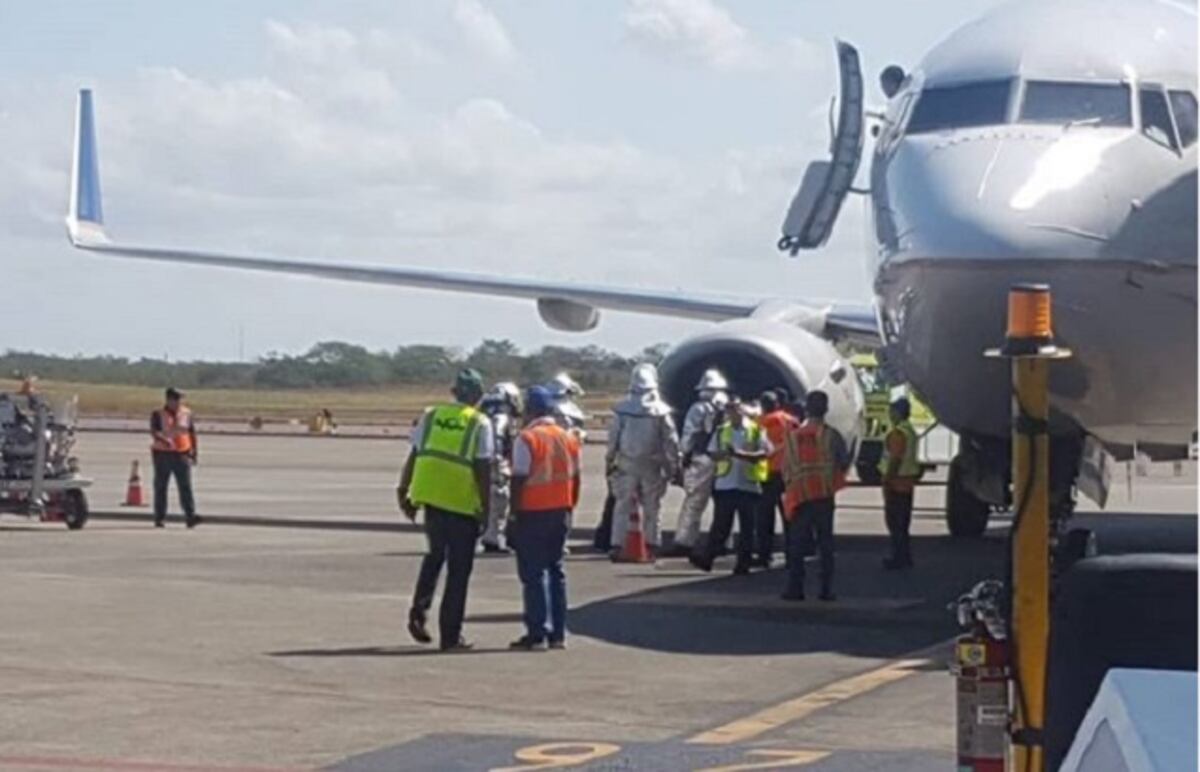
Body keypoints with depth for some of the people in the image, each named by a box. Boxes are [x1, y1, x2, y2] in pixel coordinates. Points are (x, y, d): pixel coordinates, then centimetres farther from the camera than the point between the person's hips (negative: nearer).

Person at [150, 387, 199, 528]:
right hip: (163, 454, -1)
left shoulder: (186, 414, 7)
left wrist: (195, 452, 8)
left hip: (182, 454, 1)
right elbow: (154, 432, -18)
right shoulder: (158, 414, -3)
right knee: (161, 487, 3)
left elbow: (192, 433, 14)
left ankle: (190, 517, -15)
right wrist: (164, 440, -37)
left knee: (185, 486, -9)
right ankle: (160, 518, 10)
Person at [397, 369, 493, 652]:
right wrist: (486, 507, -5)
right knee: (459, 569, 5)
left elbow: (414, 456, 8)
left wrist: (403, 491, 16)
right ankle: (450, 636, 7)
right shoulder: (480, 424, -4)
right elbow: (483, 469, -9)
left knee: (435, 555, 26)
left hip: (430, 495, 4)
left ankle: (419, 610, 10)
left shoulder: (431, 416, 8)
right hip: (463, 502, -4)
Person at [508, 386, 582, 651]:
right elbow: (575, 479, 11)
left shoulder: (527, 438, -12)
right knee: (556, 571, 14)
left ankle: (537, 634, -5)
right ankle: (558, 633, 14)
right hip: (561, 512, 6)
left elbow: (519, 480, -14)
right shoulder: (568, 438, 9)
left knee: (533, 573, -3)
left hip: (533, 513, -6)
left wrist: (514, 513, -9)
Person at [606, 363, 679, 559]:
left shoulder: (622, 409, -7)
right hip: (651, 465, 0)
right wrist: (673, 464, 5)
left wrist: (609, 460, 7)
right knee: (651, 506, 11)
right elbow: (670, 440, -3)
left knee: (623, 505, 5)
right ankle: (652, 543, 14)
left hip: (627, 463, 0)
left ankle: (617, 544, 0)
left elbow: (613, 437, -3)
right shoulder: (660, 410, -7)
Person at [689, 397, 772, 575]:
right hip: (724, 485, 1)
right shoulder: (721, 431, 10)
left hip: (749, 485, -1)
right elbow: (712, 453, 6)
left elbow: (765, 452, -7)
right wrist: (723, 454, -16)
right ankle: (706, 558, 1)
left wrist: (741, 454, -18)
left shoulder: (756, 430, 2)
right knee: (720, 525, 0)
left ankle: (743, 563, 8)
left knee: (747, 527, 2)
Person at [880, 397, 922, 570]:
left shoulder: (898, 433, -19)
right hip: (907, 480, 10)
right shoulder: (910, 431, 14)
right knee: (903, 521, 15)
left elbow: (896, 458, -24)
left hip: (896, 481, -10)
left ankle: (899, 557, -4)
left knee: (894, 520, -5)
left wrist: (887, 478, -22)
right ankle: (904, 557, 21)